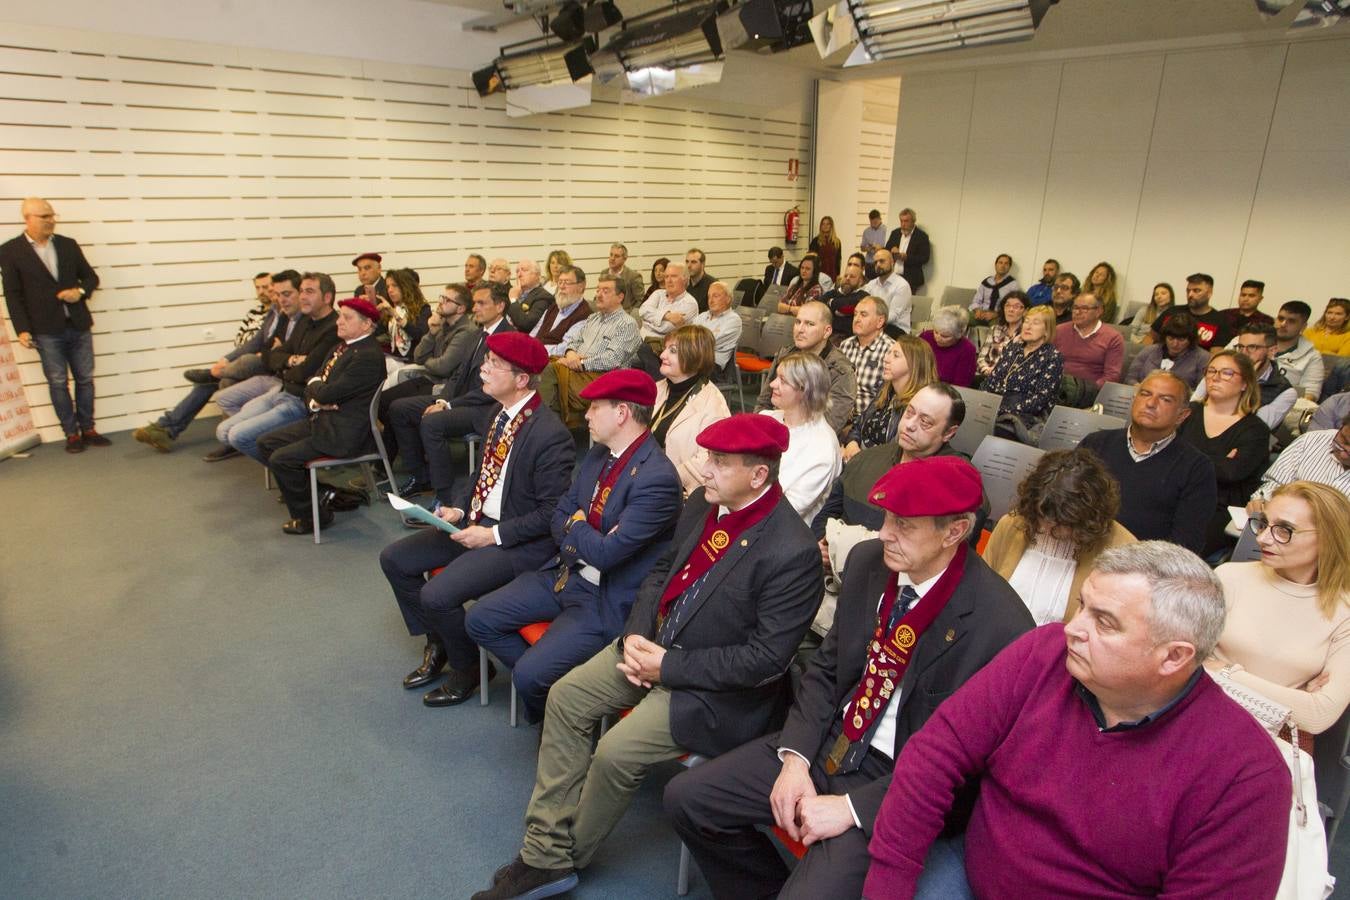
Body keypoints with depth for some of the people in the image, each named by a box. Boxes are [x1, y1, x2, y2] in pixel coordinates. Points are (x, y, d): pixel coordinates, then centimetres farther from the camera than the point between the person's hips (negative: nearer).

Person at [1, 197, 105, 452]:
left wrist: (81, 292, -8)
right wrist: (22, 329, -11)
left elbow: (91, 276, 14)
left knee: (85, 379, 8)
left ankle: (88, 429, 18)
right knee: (58, 383, 3)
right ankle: (71, 434, 9)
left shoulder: (68, 244, 8)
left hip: (79, 326, 3)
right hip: (46, 331, -3)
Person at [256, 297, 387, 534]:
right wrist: (314, 402, -8)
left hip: (344, 432, -10)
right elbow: (312, 384, 15)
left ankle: (310, 516, 3)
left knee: (281, 459, -15)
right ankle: (309, 490, 21)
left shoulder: (369, 356, -20)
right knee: (265, 444, 10)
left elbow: (327, 393, -23)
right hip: (321, 419, 10)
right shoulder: (341, 347, 14)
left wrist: (316, 386, 1)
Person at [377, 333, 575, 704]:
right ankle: (436, 644, 25)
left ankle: (466, 668, 10)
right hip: (477, 520, 9)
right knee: (394, 559, 6)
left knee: (436, 595, -21)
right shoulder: (498, 413, 4)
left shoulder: (550, 435, -24)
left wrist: (495, 534, -19)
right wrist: (458, 508, 2)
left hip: (519, 544, -9)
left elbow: (552, 512, -21)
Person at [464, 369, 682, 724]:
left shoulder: (657, 478, -25)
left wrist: (575, 526, -8)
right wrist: (583, 542, -13)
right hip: (565, 573, 9)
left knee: (528, 676, -18)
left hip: (607, 600, -8)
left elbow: (606, 552, -27)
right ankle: (545, 679, 18)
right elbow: (560, 516, 9)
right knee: (479, 620, 4)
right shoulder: (598, 454, 3)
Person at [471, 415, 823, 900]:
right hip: (657, 642, 8)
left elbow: (767, 658, -23)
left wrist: (667, 665, -19)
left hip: (718, 686, -8)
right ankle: (545, 854, 11)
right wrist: (635, 634, -6)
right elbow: (663, 569, 11)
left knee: (617, 751, -18)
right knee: (566, 696, 0)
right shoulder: (703, 503, -2)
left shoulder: (792, 552, -25)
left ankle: (568, 855, 14)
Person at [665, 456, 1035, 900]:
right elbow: (827, 667, 5)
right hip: (830, 743, 6)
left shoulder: (999, 628, -23)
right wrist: (795, 758, -7)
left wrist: (851, 808, -17)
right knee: (686, 796, 1)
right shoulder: (868, 561, -5)